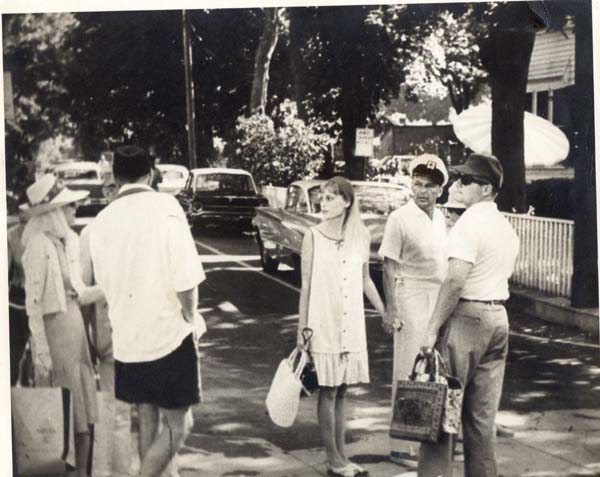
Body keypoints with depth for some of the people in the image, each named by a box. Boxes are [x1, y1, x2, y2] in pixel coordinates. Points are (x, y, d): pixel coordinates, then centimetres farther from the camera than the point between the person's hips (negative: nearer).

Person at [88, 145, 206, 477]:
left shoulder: (102, 221, 3)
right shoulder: (164, 207, -12)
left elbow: (105, 284, 10)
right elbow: (185, 278, -19)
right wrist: (190, 316, -3)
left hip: (127, 340, 6)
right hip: (167, 335, -5)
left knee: (148, 426, 17)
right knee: (178, 426, 4)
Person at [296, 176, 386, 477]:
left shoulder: (361, 235, 3)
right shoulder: (314, 237, -5)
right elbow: (306, 285, -2)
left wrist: (385, 312, 17)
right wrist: (302, 329, -3)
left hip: (352, 324, 3)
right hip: (323, 324, -3)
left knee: (341, 390, 10)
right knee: (328, 390, 1)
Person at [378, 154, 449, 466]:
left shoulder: (440, 218, 10)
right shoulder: (400, 218, -11)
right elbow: (389, 267, -11)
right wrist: (391, 309, -16)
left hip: (439, 301, 7)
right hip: (412, 302, -7)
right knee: (408, 373, -3)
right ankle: (401, 447, 4)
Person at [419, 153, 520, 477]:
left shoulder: (469, 223, -13)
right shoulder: (507, 228, 15)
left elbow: (455, 281, -21)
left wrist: (433, 328, -19)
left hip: (467, 317, -8)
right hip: (499, 317, 8)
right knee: (483, 414, 12)